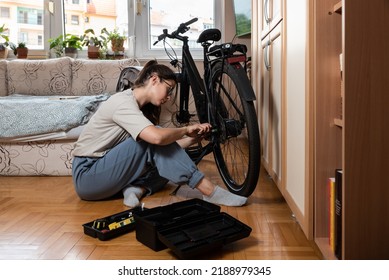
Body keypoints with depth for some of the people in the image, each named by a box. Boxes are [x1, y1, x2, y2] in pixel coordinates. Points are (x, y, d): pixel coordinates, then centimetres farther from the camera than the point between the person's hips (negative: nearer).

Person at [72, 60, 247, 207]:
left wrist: (193, 138, -5)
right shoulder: (123, 102, -18)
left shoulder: (142, 107, 11)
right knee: (155, 140, -24)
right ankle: (210, 191, -22)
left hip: (105, 173, 9)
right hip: (88, 176, -9)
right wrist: (186, 129, -18)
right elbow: (157, 137, -35)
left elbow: (167, 148, 5)